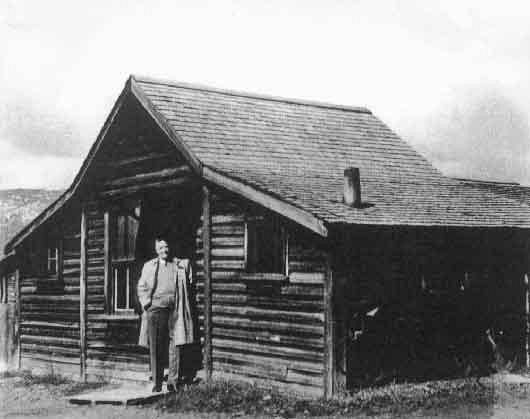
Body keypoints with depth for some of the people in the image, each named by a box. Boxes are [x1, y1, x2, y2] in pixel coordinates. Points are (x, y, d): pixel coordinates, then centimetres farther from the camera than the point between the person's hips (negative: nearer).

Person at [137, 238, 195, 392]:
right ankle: (157, 382, 7)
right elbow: (141, 287, 14)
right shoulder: (149, 266, 13)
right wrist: (146, 302, 0)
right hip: (155, 309, 0)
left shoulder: (180, 265, 12)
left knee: (174, 346, -4)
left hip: (174, 310, 0)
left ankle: (172, 381, 1)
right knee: (155, 348, 1)